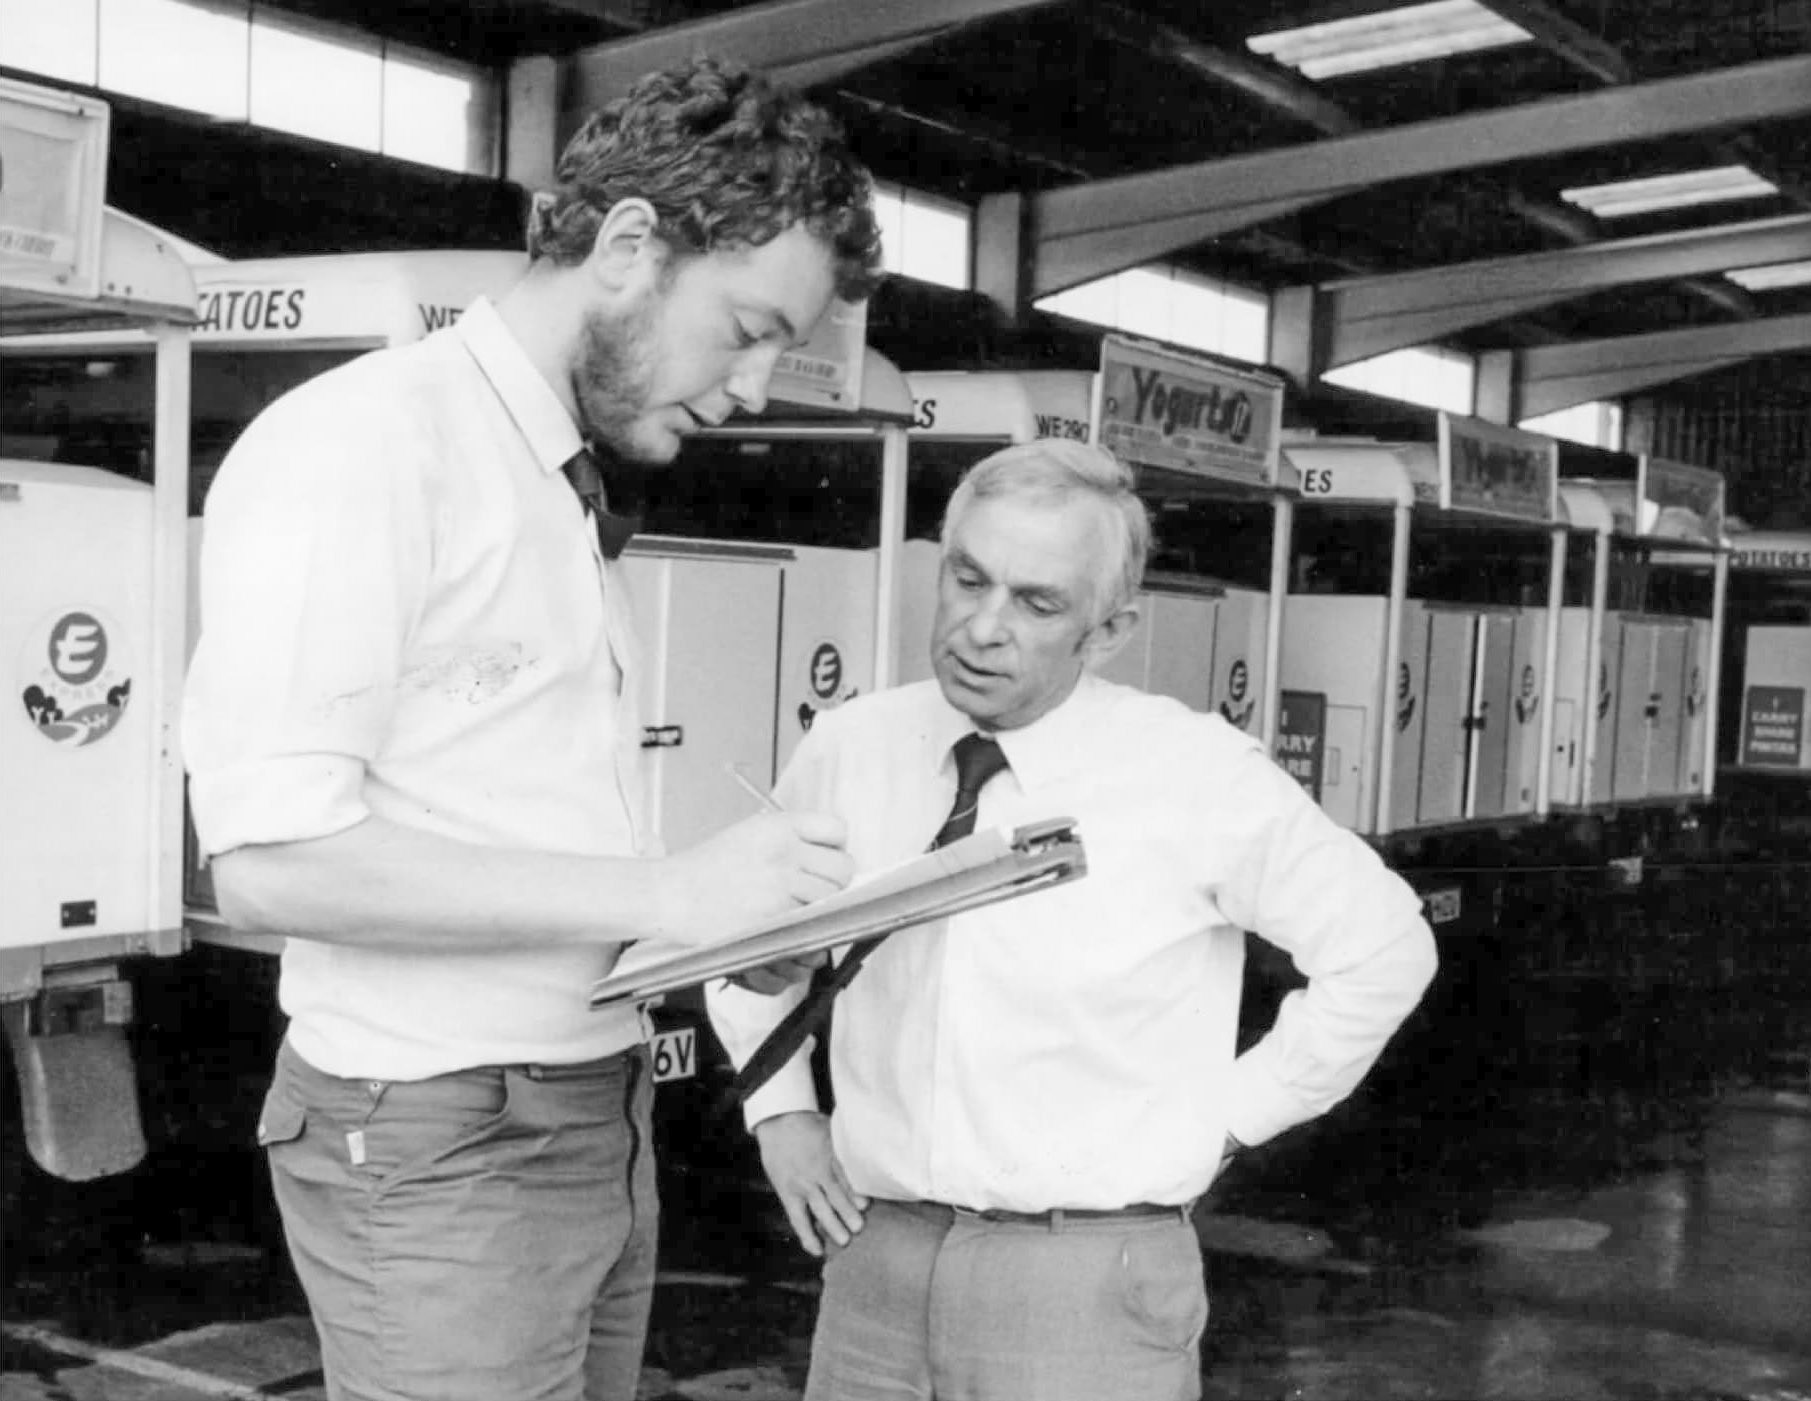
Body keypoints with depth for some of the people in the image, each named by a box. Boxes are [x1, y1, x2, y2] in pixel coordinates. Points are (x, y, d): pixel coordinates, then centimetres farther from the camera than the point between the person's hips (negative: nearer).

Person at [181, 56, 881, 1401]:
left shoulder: (571, 499, 13)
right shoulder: (361, 443, -13)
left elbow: (517, 830, 11)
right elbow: (274, 857, -22)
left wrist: (738, 916, -3)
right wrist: (663, 894, -23)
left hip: (606, 1121, 8)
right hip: (440, 1146, -8)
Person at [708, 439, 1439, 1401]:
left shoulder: (1196, 776, -11)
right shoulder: (850, 747, 0)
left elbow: (1384, 952, -1)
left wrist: (1226, 1119, -1)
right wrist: (779, 1108, 9)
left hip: (1087, 1285, -3)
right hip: (874, 1265, 4)